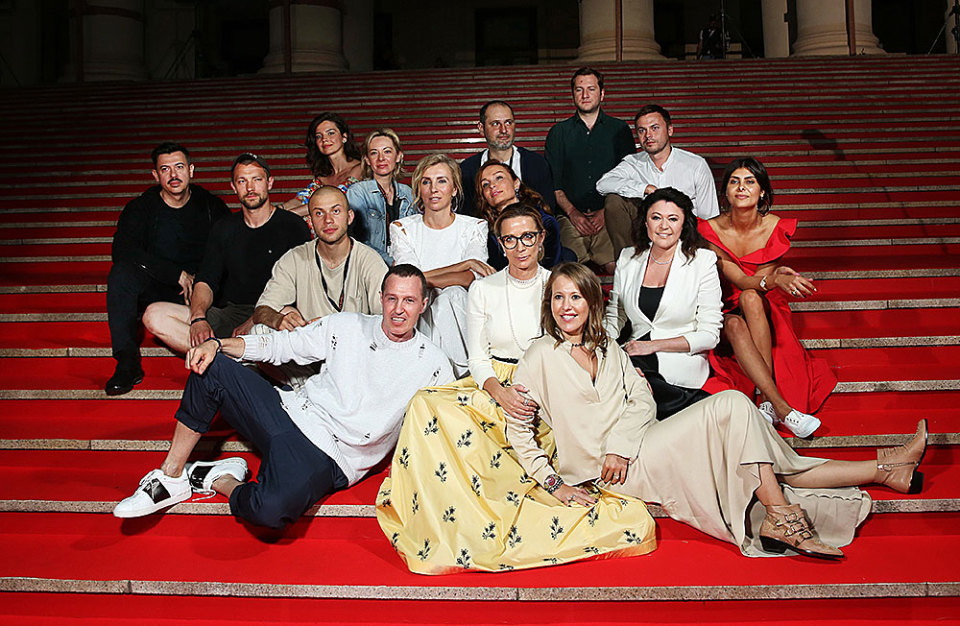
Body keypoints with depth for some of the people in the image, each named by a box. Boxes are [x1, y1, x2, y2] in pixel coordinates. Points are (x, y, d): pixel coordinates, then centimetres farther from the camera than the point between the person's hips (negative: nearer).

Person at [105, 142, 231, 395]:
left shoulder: (212, 206, 4)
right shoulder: (141, 208, 1)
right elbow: (122, 249, -16)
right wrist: (178, 275, -24)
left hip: (201, 290, 0)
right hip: (156, 287, 0)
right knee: (122, 272, -28)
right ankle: (127, 362, -27)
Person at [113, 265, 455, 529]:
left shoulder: (432, 364, -2)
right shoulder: (346, 327, 6)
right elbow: (278, 345, 9)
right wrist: (216, 344, -4)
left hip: (330, 459, -5)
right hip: (291, 412, 5)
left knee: (270, 509, -36)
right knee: (211, 367, -10)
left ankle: (220, 480, -2)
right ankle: (171, 477, 0)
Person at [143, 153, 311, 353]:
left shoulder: (293, 226, 5)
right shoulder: (223, 229, 20)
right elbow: (205, 282, 10)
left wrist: (253, 322, -19)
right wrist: (198, 318, -13)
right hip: (227, 314, 6)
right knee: (154, 315, -17)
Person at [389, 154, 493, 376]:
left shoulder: (474, 227, 5)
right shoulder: (401, 229, 6)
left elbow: (472, 278, -11)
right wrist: (465, 264, -13)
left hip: (459, 317, 0)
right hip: (416, 318, 0)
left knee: (452, 294, -31)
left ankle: (457, 373, -17)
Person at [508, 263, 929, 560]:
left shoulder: (606, 349, 15)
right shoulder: (541, 357, -5)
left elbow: (643, 401, 6)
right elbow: (517, 429, -5)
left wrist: (620, 444, -12)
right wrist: (554, 483, -11)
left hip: (638, 445, 6)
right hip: (618, 473, -6)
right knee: (731, 405, -19)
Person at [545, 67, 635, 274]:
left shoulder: (619, 129, 15)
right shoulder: (558, 133, 16)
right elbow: (552, 182, 9)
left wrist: (606, 211, -7)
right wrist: (572, 212, -7)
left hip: (608, 217, 0)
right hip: (570, 216, 0)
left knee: (615, 267, -26)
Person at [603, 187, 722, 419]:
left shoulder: (702, 261, -1)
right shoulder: (627, 259, 9)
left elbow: (709, 335, -4)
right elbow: (614, 316, 17)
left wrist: (653, 345, -13)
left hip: (681, 363, -4)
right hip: (636, 360, 4)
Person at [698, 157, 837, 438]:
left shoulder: (776, 228, -8)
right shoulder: (712, 230, -13)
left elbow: (759, 279, -8)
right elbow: (737, 280, -23)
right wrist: (774, 280, -42)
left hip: (767, 312, 1)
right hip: (726, 313, 0)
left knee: (750, 298, -35)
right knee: (735, 325, -37)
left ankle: (768, 403, -40)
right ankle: (782, 407, -43)